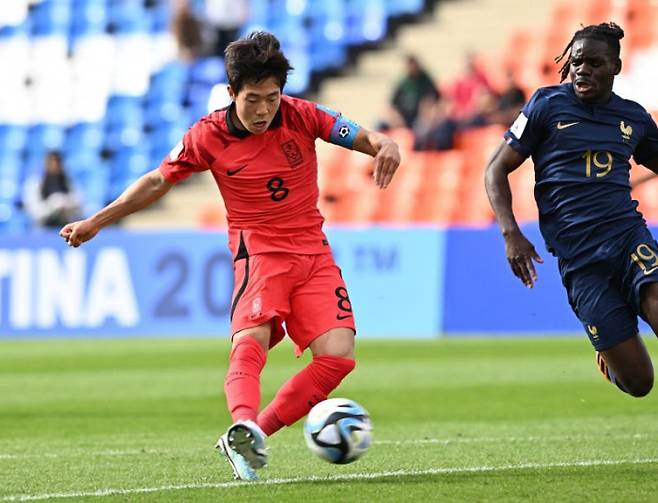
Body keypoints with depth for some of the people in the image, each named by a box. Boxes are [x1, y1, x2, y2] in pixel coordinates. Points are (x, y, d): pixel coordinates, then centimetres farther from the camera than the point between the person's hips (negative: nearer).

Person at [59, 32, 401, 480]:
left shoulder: (300, 115, -4)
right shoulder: (209, 136, -6)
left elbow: (359, 136, -1)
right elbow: (157, 182, 6)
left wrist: (383, 145, -26)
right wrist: (95, 222, 6)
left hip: (313, 252, 3)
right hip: (259, 252, -2)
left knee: (338, 355, -16)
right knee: (252, 337, -32)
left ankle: (252, 436, -13)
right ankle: (244, 424, -58)